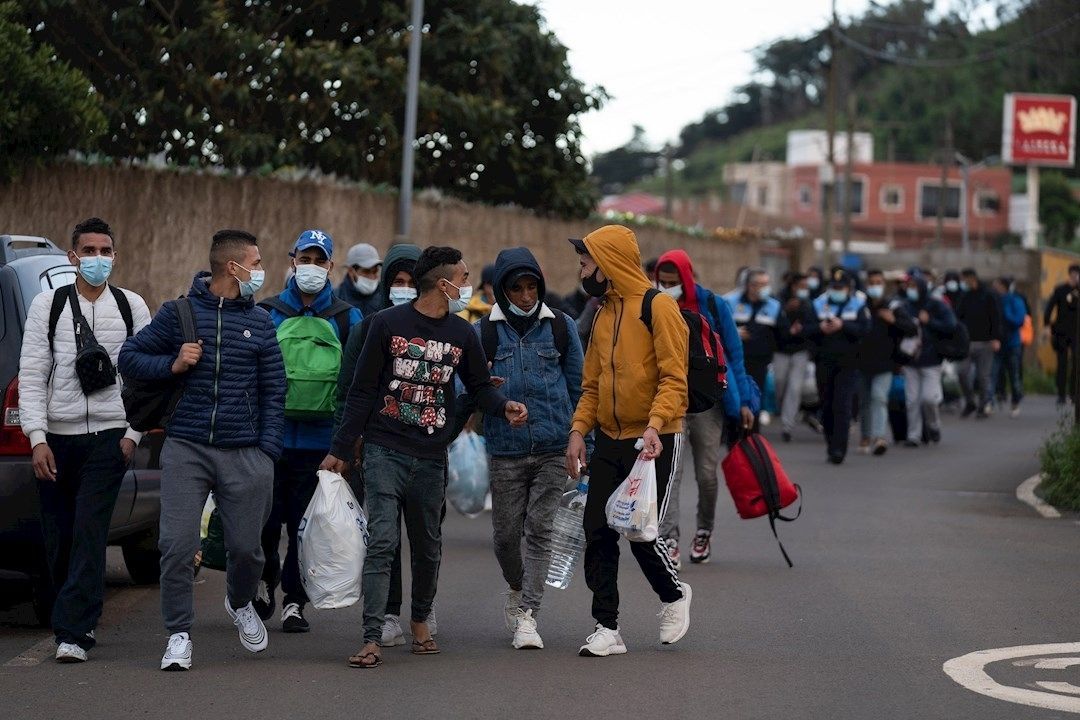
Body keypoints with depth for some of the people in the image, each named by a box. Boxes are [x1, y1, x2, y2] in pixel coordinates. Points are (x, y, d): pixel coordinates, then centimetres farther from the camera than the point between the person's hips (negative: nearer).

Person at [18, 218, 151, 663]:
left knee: (89, 535, -12)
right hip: (57, 437, 2)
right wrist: (37, 438, -7)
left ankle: (73, 633, -15)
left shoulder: (132, 307, 7)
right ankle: (82, 618, 23)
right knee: (58, 539, 5)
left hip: (109, 437, -2)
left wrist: (133, 433, -2)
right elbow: (31, 375, 2)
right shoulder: (48, 305, 6)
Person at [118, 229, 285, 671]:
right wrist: (172, 365, -8)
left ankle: (240, 604, 36)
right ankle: (179, 636, 2)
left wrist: (268, 452, 2)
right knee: (177, 546, -9)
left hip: (244, 453, 2)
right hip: (186, 449, -2)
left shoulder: (259, 323, 10)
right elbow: (129, 357, 10)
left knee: (246, 546, 5)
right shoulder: (179, 314, 4)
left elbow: (274, 393, 11)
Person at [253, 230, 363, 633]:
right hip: (273, 433, 0)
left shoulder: (347, 319, 8)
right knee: (266, 520, 0)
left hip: (322, 438, 0)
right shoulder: (268, 314, 7)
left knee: (306, 524, 2)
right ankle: (266, 578, 27)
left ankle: (294, 601, 11)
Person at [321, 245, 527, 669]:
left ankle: (420, 621, 35)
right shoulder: (388, 323, -3)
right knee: (382, 542, -12)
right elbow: (363, 389, -1)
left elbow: (480, 387, 18)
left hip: (431, 457, 4)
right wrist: (342, 449, -2)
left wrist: (504, 407, -5)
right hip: (384, 450, -4)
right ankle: (372, 640, -14)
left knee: (427, 546, 12)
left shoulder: (462, 335, 8)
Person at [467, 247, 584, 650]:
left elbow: (578, 386, 11)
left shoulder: (560, 327, 6)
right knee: (506, 534, 6)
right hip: (506, 450, 0)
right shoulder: (484, 332, 3)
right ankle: (517, 589, 35)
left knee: (539, 529, -6)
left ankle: (527, 615, -6)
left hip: (553, 448, 0)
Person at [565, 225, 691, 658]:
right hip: (608, 442, 7)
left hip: (654, 442, -7)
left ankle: (674, 595, 23)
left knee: (643, 535, -6)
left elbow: (674, 378, -15)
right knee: (598, 533, 1)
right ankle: (607, 629, 8)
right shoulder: (603, 314, 14)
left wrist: (655, 425, -28)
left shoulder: (659, 307, -10)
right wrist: (578, 431, 4)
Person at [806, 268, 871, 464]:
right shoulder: (819, 304, 9)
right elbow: (808, 331, 4)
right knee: (827, 406, 7)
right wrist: (820, 328, -16)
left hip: (848, 363, -4)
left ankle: (838, 449, -14)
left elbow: (865, 330, -11)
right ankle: (831, 444, 21)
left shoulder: (858, 305, 1)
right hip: (825, 362, 4)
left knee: (842, 405, -12)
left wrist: (843, 326, -21)